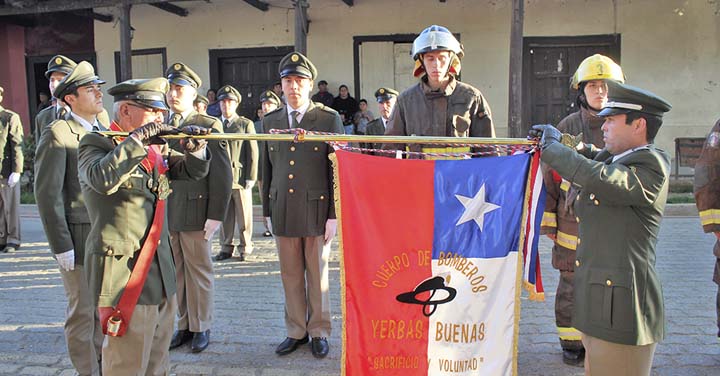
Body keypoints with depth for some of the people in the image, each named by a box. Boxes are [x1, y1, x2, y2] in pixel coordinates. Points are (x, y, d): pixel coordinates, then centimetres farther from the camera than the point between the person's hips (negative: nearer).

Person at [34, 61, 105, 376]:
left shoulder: (105, 133, 10)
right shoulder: (57, 135, -10)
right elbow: (47, 194, -13)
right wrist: (61, 245, -14)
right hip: (79, 239, -6)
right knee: (82, 311, 7)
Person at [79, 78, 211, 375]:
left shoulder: (155, 148, 13)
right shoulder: (96, 143, -7)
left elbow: (195, 170, 14)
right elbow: (102, 180, -28)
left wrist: (195, 146, -6)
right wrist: (139, 139, -25)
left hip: (162, 276, 8)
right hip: (124, 274, -7)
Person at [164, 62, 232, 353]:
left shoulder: (209, 126, -5)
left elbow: (222, 173, -8)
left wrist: (216, 215, -12)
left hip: (195, 212, -4)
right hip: (164, 213, 5)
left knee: (199, 272, 7)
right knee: (176, 272, 12)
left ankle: (201, 327, 21)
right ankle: (184, 325, 26)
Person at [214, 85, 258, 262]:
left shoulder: (246, 124, 4)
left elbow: (252, 153, -1)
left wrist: (251, 178, -7)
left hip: (240, 177, -3)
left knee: (244, 216, 4)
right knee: (225, 215, 8)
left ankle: (245, 247, 15)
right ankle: (227, 247, 19)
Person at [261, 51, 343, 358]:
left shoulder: (329, 119, -4)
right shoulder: (269, 121, 8)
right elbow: (267, 169, 11)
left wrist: (334, 215, -8)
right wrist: (267, 211, 11)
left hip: (317, 210, -3)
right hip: (283, 212, 3)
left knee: (317, 275, 9)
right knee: (291, 276, 12)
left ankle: (319, 332, 24)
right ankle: (296, 331, 26)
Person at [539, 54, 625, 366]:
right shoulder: (568, 127, 2)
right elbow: (549, 175, 3)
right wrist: (547, 220, 0)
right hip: (573, 224, -1)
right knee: (571, 285, 8)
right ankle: (572, 344, 24)